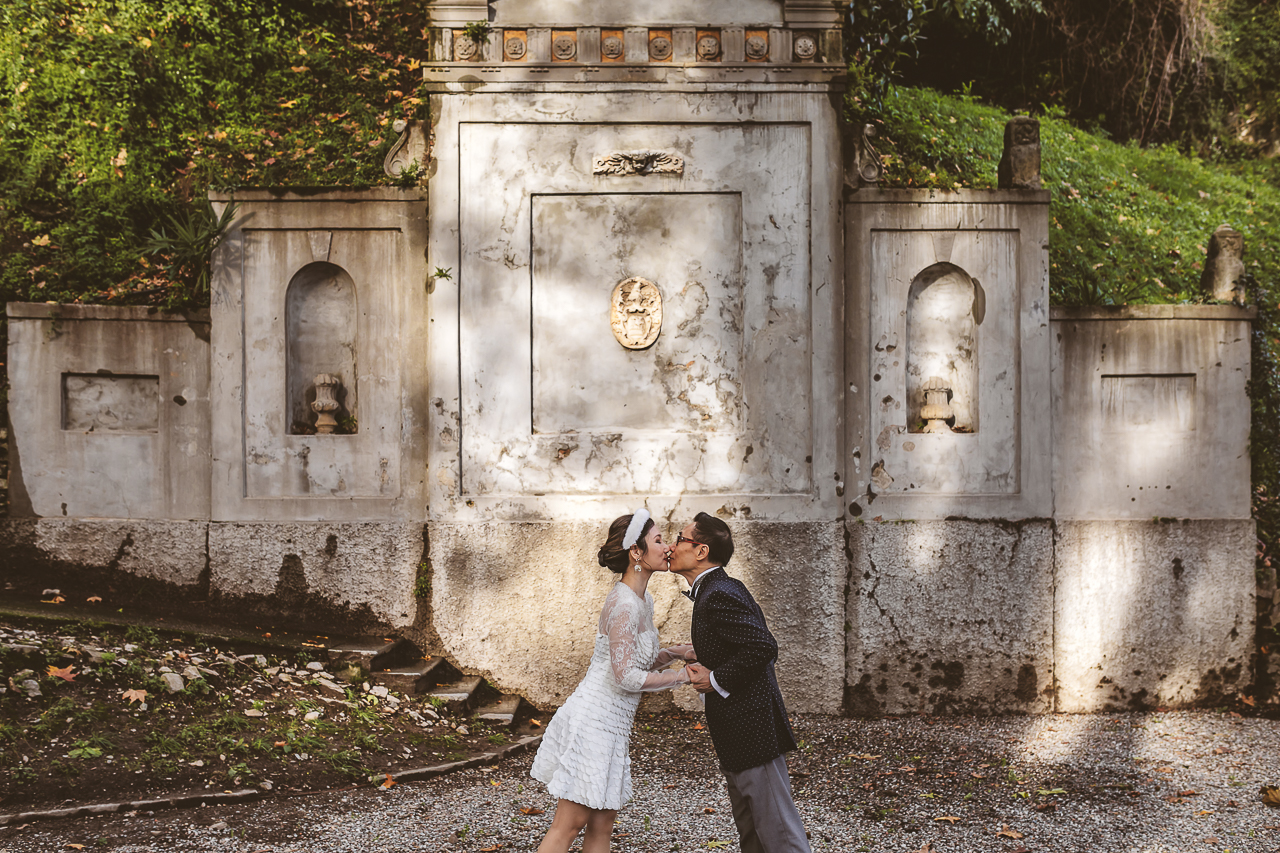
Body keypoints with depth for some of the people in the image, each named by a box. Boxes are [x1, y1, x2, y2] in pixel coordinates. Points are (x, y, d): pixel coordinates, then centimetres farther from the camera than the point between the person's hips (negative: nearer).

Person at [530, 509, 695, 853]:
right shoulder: (623, 604, -19)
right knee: (568, 825, -5)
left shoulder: (643, 601, 11)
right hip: (592, 723, -10)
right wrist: (681, 676, -13)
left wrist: (677, 652, 5)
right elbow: (627, 677, -21)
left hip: (612, 726, 10)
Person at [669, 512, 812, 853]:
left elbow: (764, 647, -29)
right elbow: (748, 648, 18)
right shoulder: (721, 588, 13)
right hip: (741, 735, 11)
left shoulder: (719, 596, -19)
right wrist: (707, 669, 7)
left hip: (752, 732, -11)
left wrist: (716, 680, -19)